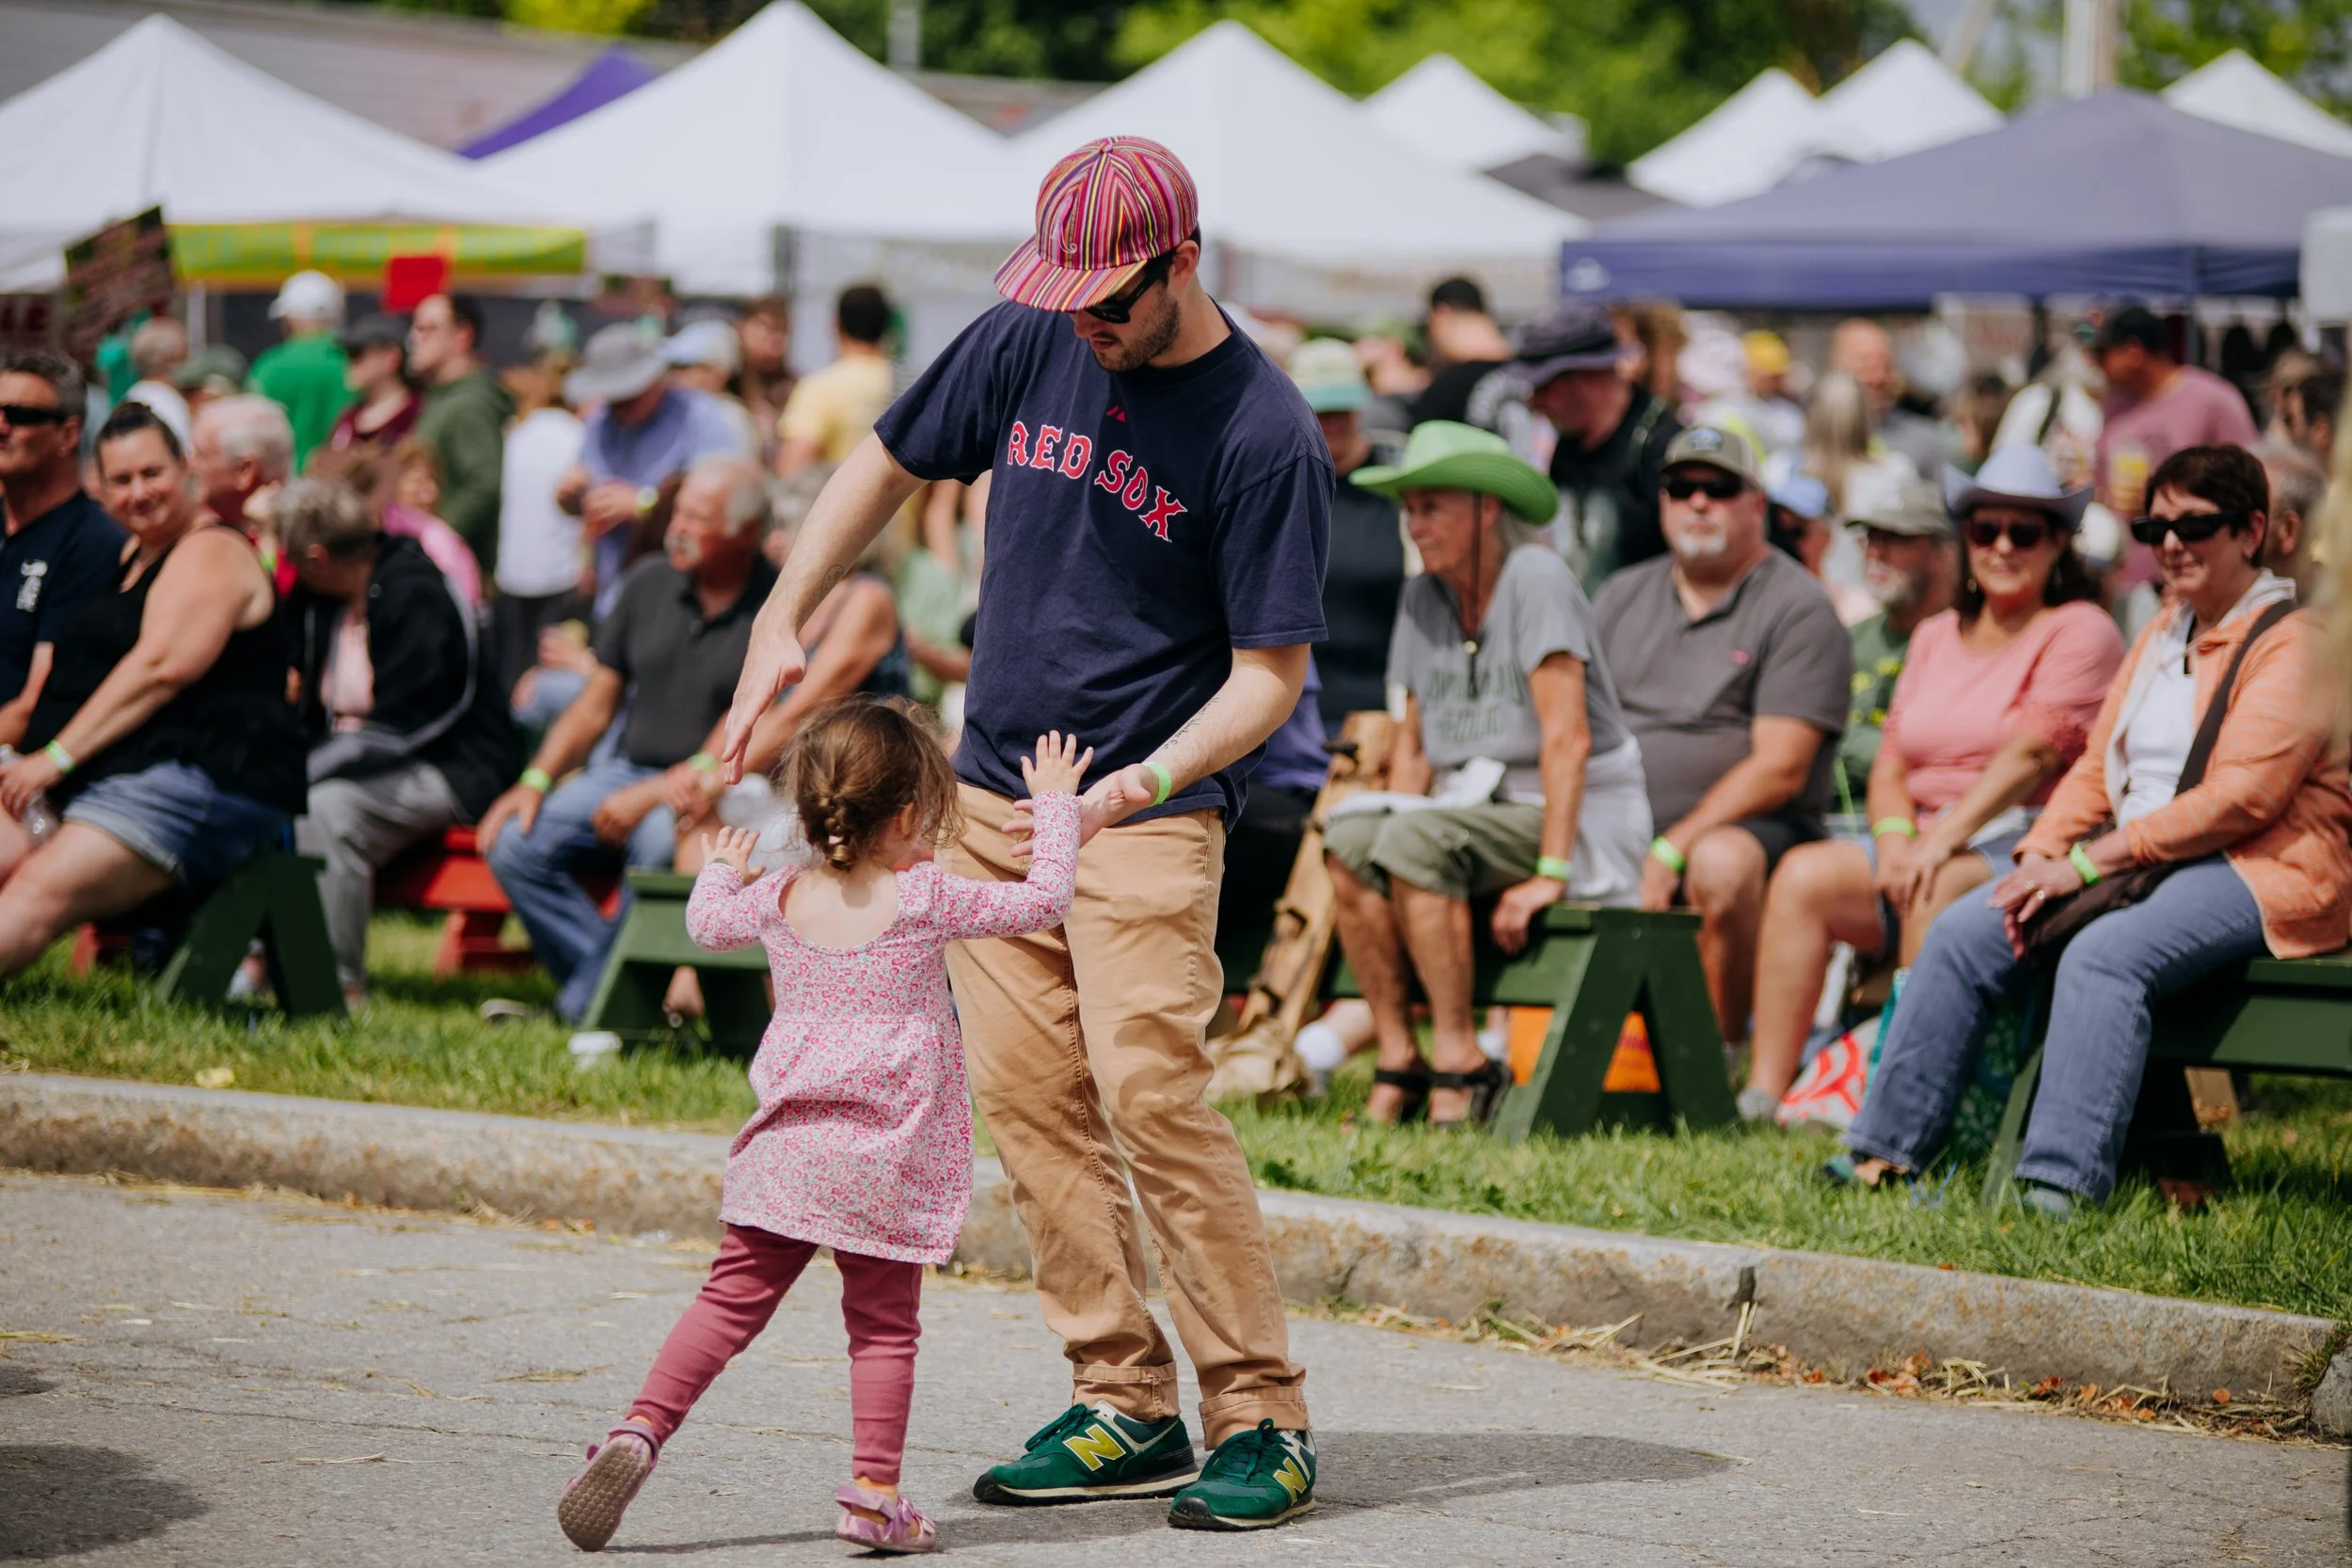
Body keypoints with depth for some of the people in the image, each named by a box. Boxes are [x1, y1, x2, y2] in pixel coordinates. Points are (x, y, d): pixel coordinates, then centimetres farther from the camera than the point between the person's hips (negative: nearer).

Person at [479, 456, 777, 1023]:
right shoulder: (650, 582, 9)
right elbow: (597, 702, 14)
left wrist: (653, 795, -22)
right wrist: (536, 780, 1)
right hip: (631, 767, 6)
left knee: (661, 839, -38)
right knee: (514, 844, -14)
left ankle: (587, 1001, -19)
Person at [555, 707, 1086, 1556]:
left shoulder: (779, 897, 4)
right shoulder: (926, 899, -9)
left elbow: (707, 925, 25)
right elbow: (1043, 899, -1)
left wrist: (720, 869, 46)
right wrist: (1055, 805, 13)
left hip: (787, 1151, 3)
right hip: (885, 1167, -3)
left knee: (732, 1299, 9)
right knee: (883, 1323, 5)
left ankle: (641, 1429, -4)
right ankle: (874, 1490, -2)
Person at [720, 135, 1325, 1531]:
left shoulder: (1266, 437, -14)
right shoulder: (1030, 341, 2)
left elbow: (1274, 672, -12)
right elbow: (888, 466, 17)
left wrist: (1143, 782, -25)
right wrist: (783, 619, 9)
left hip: (1150, 811, -6)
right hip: (993, 795, 6)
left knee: (1149, 1091, -16)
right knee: (1027, 1096, 3)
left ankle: (1265, 1422, -9)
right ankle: (1128, 1407, 11)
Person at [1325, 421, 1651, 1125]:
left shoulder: (1536, 578, -12)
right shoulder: (1421, 599, 10)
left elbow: (1567, 736, -18)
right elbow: (1413, 745, 16)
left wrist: (1550, 875, -24)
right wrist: (1388, 824, -3)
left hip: (1577, 817, -6)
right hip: (1470, 807, 6)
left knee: (1414, 842, -30)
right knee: (1349, 842, -20)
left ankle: (1459, 1062, -25)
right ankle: (1397, 1063, -19)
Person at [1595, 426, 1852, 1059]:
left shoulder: (1797, 609, -2)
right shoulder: (1624, 597, 18)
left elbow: (1779, 769, -11)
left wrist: (1671, 851, -18)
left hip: (1755, 828, -5)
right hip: (1617, 829, 5)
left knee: (1721, 863, -38)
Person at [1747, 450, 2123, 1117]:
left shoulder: (2080, 631, -1)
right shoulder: (1935, 636, 21)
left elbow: (2033, 753, -14)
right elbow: (1890, 763, 16)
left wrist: (1943, 840, -22)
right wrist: (1896, 836, -6)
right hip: (1927, 844, 7)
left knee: (1939, 894, -36)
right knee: (1802, 875, -16)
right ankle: (1763, 1096, -22)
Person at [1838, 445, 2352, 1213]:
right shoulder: (2163, 633, 21)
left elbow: (2237, 800, -18)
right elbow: (2096, 767, 18)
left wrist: (2087, 862, -19)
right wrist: (2040, 856, -2)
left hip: (2258, 870, -8)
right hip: (2137, 858, 8)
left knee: (2105, 953, -35)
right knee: (1962, 933, -8)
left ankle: (2062, 1183, -41)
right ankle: (1885, 1150, -4)